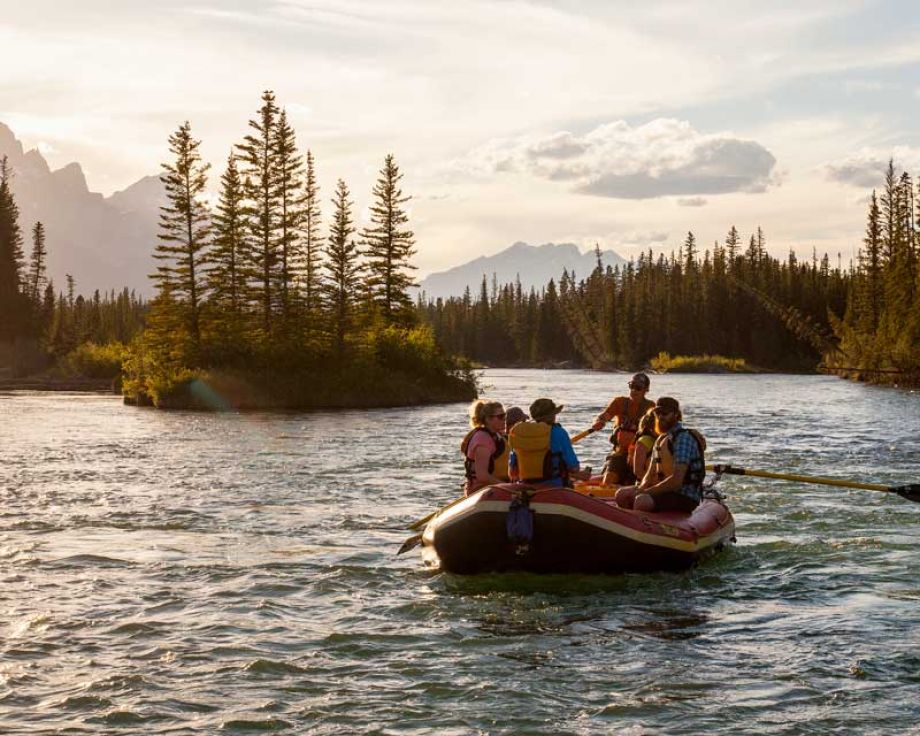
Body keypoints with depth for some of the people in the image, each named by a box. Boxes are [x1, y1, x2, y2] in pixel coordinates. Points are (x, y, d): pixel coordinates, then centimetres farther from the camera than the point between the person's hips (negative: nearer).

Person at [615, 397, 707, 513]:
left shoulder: (684, 438, -16)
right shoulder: (661, 439, 13)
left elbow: (676, 480, -24)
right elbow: (650, 474, 14)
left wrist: (647, 492, -19)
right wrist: (642, 488, -9)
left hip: (685, 497, -9)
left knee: (642, 501, -33)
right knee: (622, 494, 1)